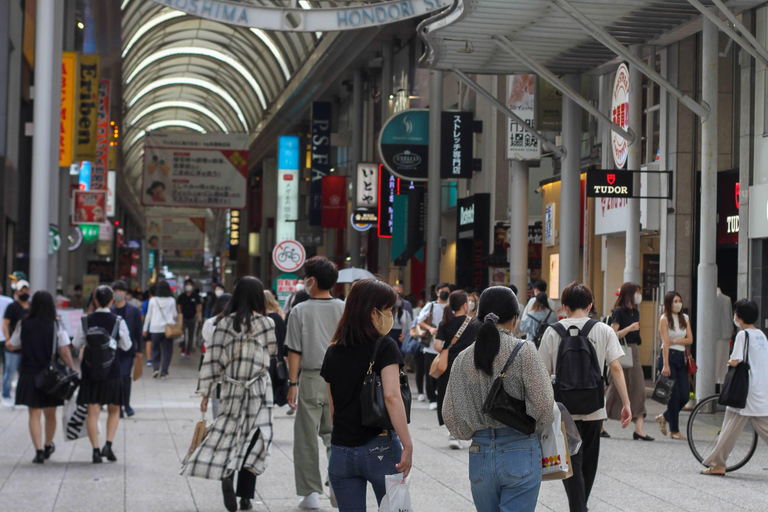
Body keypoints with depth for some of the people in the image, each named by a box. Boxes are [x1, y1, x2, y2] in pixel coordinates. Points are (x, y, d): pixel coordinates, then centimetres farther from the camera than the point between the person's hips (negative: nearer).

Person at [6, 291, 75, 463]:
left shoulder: (23, 325, -3)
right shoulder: (57, 326, -8)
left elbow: (10, 346, 8)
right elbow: (65, 353, -12)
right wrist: (72, 371, -3)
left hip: (29, 375, 0)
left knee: (34, 414, 4)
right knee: (50, 414, 17)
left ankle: (39, 450, -6)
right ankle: (48, 447, 34)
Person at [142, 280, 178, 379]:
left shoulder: (153, 300, -2)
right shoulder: (171, 300, -4)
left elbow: (148, 315, 5)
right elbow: (174, 315, 2)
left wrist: (145, 328, 12)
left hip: (155, 328, 1)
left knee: (155, 349, 13)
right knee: (167, 351, 6)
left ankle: (156, 368, -4)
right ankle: (164, 371, -1)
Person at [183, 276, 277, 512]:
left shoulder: (224, 323, -1)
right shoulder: (266, 323, -6)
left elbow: (212, 358, -1)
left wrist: (206, 392, 4)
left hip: (231, 389, 2)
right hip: (258, 390, -2)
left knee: (229, 434, 9)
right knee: (254, 440, 4)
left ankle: (226, 474, -19)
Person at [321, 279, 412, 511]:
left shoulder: (333, 351, 8)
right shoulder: (384, 346, -8)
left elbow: (333, 406, 14)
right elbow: (391, 396, -20)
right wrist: (407, 445, -20)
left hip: (341, 451, 5)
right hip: (380, 448, -5)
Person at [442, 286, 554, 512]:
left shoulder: (463, 358, 3)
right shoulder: (523, 351, -9)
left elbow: (450, 415, 4)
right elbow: (543, 406, -11)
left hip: (480, 455, 4)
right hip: (520, 453, -4)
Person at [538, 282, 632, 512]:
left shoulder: (553, 331, -2)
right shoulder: (604, 331, 0)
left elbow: (544, 373, -1)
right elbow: (616, 368, -7)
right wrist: (626, 403, -5)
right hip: (594, 407, 2)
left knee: (572, 463, 1)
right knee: (588, 462, 18)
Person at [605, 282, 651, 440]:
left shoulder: (635, 312, 13)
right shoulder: (619, 312, -9)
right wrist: (629, 328, -25)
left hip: (634, 353, 7)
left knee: (639, 390, -2)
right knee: (616, 390, 0)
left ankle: (639, 429, -5)